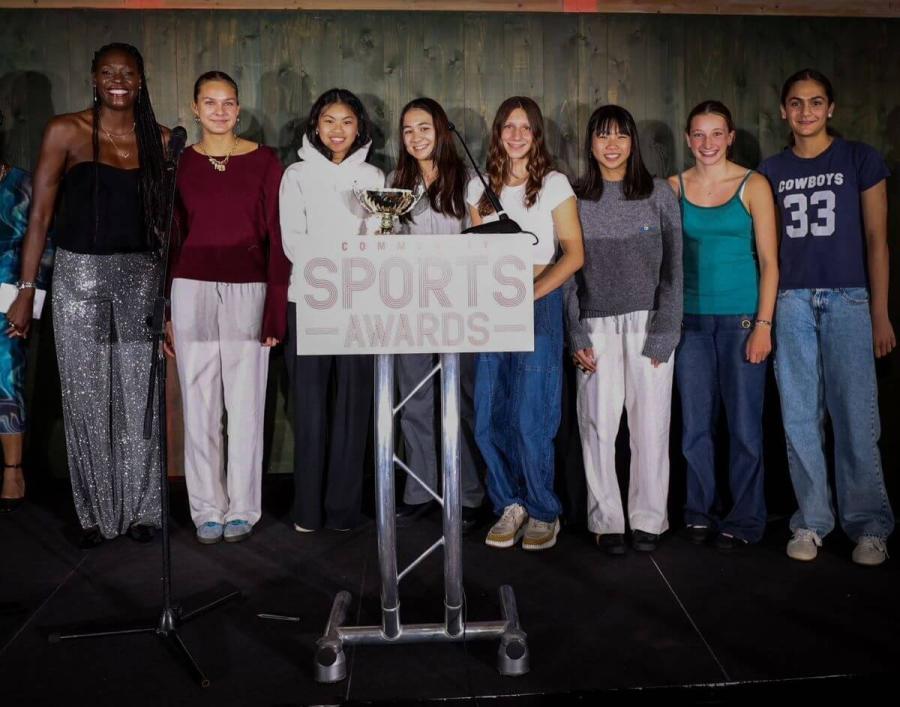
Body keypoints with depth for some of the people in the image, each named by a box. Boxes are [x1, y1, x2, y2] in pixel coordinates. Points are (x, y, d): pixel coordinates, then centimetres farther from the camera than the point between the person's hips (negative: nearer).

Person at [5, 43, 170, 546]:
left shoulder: (160, 139, 7)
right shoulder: (66, 131, 0)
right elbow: (41, 214, 0)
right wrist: (27, 289, -5)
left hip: (142, 276, 2)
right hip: (80, 273, -1)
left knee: (140, 396, 4)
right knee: (86, 396, 5)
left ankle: (141, 509, 17)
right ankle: (96, 512, 19)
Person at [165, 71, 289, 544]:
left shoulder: (264, 160, 3)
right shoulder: (179, 162, 8)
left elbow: (277, 236, 1)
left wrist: (276, 307, -6)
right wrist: (164, 311, 7)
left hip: (248, 291, -1)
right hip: (192, 290, 2)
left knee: (245, 403, 1)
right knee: (199, 403, 5)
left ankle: (242, 509, 15)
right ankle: (206, 509, 17)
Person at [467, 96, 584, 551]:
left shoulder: (554, 184, 3)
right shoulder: (480, 187, 13)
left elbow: (574, 254, -2)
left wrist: (528, 294, -14)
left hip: (540, 303, -4)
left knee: (529, 418, -8)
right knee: (487, 419, 0)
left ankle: (543, 512, 11)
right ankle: (510, 505, 17)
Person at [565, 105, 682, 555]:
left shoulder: (659, 194, 6)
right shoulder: (575, 198, 7)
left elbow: (673, 269, 3)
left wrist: (664, 331, -5)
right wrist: (575, 335, -2)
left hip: (647, 322, 0)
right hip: (596, 326, 0)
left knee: (650, 424, 0)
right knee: (598, 425, -1)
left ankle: (648, 519, 13)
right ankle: (606, 520, 10)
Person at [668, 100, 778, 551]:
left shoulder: (753, 185, 2)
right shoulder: (675, 187, 8)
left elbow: (768, 260, -1)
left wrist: (763, 324, -9)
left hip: (741, 316, -2)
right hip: (691, 317, 2)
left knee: (744, 423, 1)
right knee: (695, 422, 7)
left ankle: (744, 521, 15)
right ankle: (700, 512, 21)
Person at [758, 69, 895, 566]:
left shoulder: (860, 159, 5)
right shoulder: (772, 170, 11)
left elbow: (875, 239, 3)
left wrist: (880, 314, -2)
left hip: (848, 297, -2)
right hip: (792, 300, 2)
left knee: (855, 414, -4)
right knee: (800, 416, 3)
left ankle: (868, 525, 10)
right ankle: (811, 521, 13)